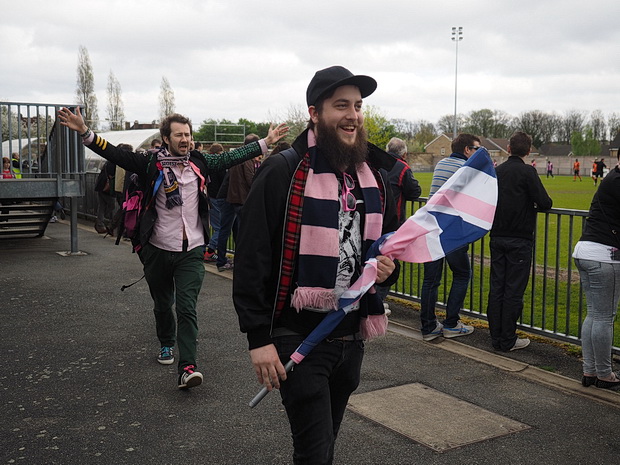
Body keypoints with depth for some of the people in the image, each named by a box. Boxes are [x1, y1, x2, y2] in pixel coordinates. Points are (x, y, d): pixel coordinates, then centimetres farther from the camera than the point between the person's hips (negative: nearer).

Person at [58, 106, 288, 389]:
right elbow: (116, 155, -12)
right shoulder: (151, 164, -5)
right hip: (158, 249, 0)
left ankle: (187, 367, -13)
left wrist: (266, 142, 15)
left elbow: (232, 157, 12)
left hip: (191, 251, 0)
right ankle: (166, 344, 44)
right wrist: (84, 132, -24)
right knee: (162, 304, 18)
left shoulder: (199, 163, 4)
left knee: (187, 308, -9)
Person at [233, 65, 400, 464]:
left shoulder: (375, 176, 6)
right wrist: (258, 338, -16)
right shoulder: (283, 172, -13)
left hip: (352, 337, 6)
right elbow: (252, 258, -14)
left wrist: (388, 267, -4)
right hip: (298, 338, -6)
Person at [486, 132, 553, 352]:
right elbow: (544, 203, -15)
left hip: (497, 238, 6)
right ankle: (508, 340, 6)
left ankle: (496, 337, 16)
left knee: (496, 288, 10)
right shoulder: (527, 172, -10)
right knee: (514, 290, 1)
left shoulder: (496, 171, 7)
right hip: (519, 240, -5)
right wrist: (536, 205, 6)